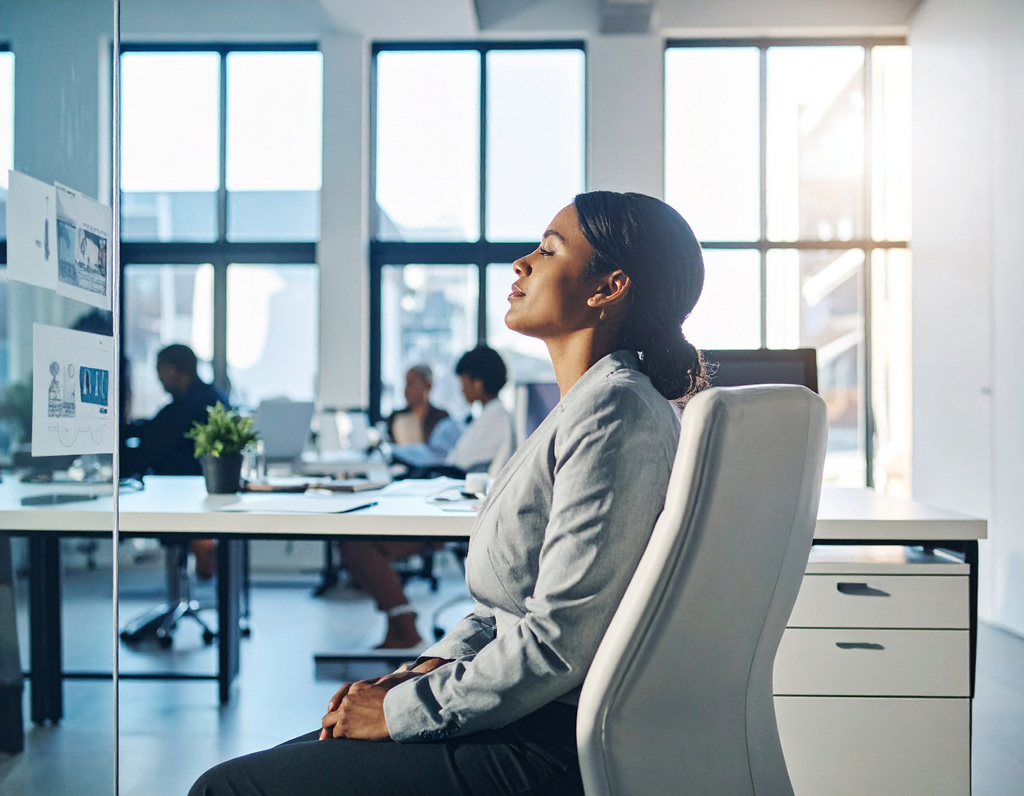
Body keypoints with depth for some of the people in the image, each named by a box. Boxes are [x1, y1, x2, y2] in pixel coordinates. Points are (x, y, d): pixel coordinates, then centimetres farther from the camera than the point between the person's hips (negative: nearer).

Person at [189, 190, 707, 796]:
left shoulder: (612, 411, -18)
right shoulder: (589, 405, 14)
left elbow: (557, 644, -23)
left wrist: (401, 710, -13)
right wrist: (427, 669, 4)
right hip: (532, 723, 10)